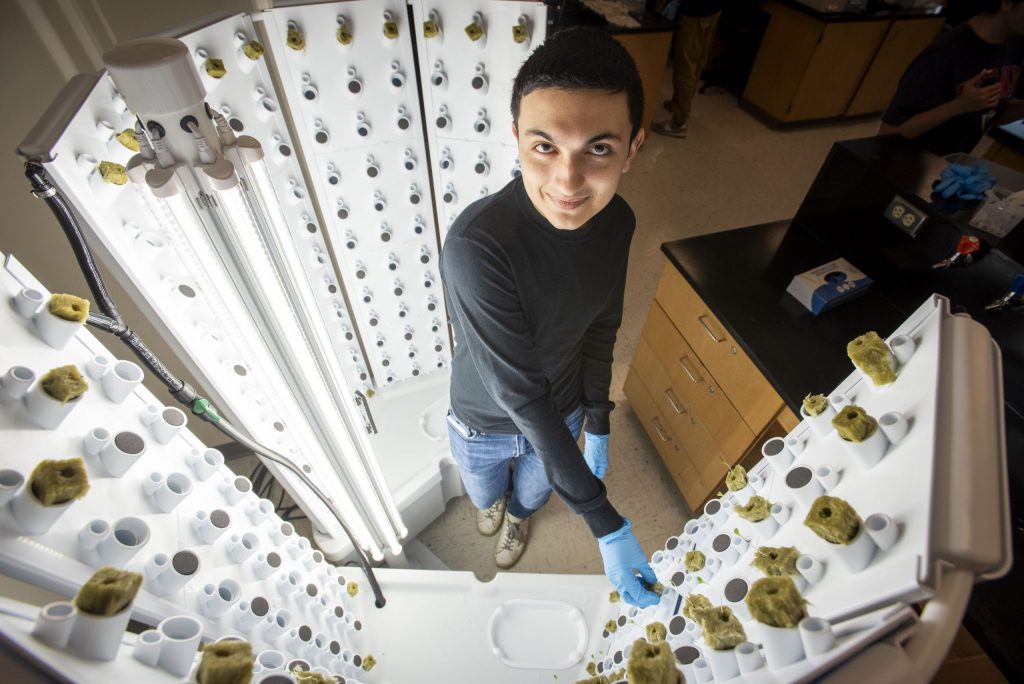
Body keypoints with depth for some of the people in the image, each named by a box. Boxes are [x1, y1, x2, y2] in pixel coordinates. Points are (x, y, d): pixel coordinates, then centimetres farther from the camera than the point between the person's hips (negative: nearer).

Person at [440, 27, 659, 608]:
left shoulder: (617, 221, -19)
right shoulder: (476, 243, -39)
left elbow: (601, 329, -5)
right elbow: (520, 396, -35)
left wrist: (598, 428, 2)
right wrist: (607, 525, -31)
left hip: (563, 411, 3)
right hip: (486, 421, -3)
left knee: (535, 487, 34)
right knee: (484, 488, 32)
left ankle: (519, 514, 73)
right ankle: (493, 501, 73)